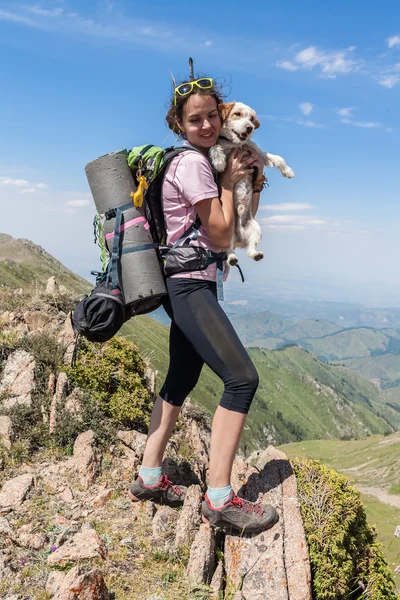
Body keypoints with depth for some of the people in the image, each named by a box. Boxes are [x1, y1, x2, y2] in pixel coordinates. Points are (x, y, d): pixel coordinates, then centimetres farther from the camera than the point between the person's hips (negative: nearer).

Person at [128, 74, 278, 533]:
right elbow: (221, 236, -11)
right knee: (242, 378, -16)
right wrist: (228, 181, -3)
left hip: (191, 287, 10)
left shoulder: (205, 161, 19)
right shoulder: (192, 163, -10)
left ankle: (149, 478, 22)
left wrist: (253, 178, 7)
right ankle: (219, 499, -11)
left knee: (180, 381, 13)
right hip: (189, 285, -10)